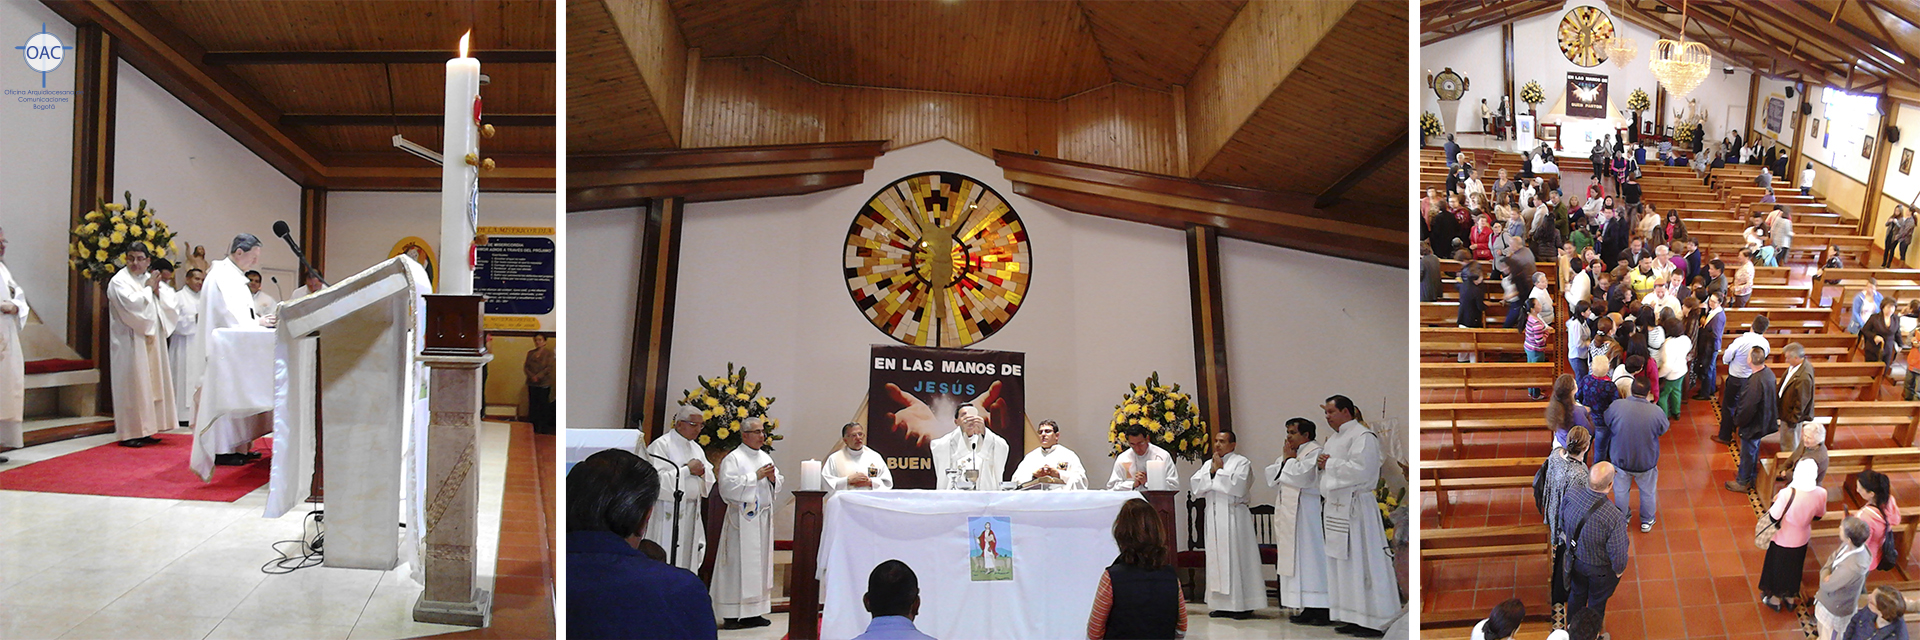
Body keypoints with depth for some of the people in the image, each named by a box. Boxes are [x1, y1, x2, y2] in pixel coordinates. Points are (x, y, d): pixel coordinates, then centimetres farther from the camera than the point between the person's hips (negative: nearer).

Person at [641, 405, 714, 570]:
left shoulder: (696, 448, 16)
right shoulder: (661, 445, -6)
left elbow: (709, 481, 18)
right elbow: (658, 478, -17)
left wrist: (703, 472, -4)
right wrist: (687, 469, -13)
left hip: (691, 513, 7)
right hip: (670, 513, -7)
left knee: (688, 560, 8)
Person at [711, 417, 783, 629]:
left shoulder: (766, 458, 15)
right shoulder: (733, 458, -6)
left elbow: (777, 487, 19)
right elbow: (728, 485, -18)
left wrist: (773, 478, -3)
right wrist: (756, 476, -16)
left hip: (763, 518, 7)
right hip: (742, 518, -7)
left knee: (760, 563, 9)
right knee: (739, 564, -6)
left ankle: (752, 612, 15)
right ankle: (732, 615, -1)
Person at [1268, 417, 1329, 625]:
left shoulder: (1315, 452, -6)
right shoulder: (1288, 453, 20)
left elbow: (1303, 476, -20)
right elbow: (1271, 478, 15)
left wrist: (1289, 460, -6)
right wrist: (1284, 460, 2)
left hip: (1307, 514, -9)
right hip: (1288, 516, 9)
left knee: (1311, 559, -8)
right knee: (1295, 560, 7)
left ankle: (1322, 608, -4)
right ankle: (1307, 608, 11)